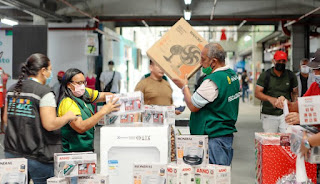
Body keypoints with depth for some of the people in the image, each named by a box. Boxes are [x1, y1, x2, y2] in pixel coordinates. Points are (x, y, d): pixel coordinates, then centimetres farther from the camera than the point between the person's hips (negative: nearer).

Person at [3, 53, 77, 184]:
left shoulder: (11, 90, 8)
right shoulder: (44, 92, -14)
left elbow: (6, 119, 15)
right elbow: (50, 124, -20)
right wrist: (68, 116, -5)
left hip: (12, 152, 7)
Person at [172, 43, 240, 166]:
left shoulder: (212, 81, -20)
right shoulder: (233, 75, 8)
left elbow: (193, 106, -14)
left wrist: (184, 86, 1)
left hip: (213, 138, -10)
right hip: (228, 134, 10)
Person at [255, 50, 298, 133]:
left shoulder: (291, 76, 7)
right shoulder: (265, 75, 1)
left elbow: (295, 93, 15)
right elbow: (257, 93, -4)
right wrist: (270, 98, -22)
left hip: (285, 113, 1)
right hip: (268, 115, -1)